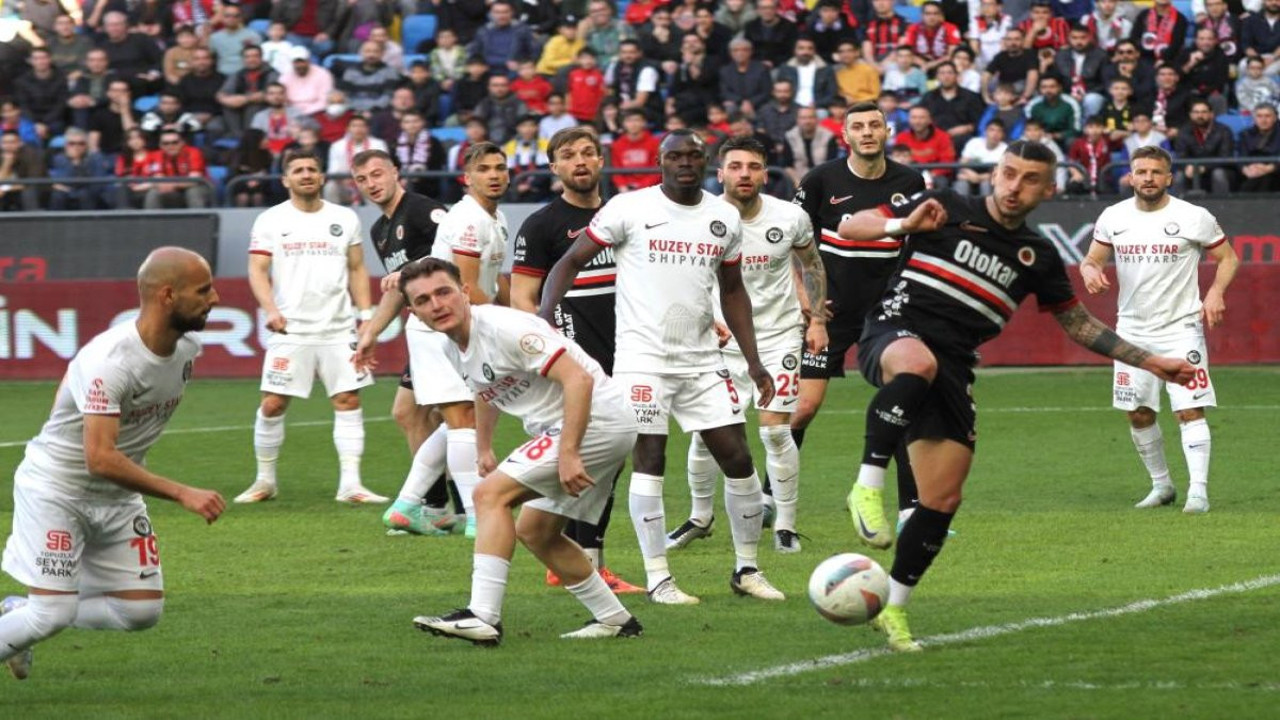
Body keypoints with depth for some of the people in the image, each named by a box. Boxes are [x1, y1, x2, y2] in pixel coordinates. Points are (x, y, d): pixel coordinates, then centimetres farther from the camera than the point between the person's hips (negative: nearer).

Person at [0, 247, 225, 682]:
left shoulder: (187, 348, -5)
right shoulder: (111, 363, -31)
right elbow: (100, 459, -37)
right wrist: (182, 494, -39)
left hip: (116, 498, 8)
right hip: (54, 487, -8)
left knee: (142, 610, 2)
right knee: (55, 613, -15)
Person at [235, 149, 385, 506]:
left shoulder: (345, 218, 11)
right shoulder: (271, 221, 3)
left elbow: (357, 269, 15)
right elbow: (257, 270, -2)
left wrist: (365, 314, 6)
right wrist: (271, 310, -18)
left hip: (338, 329, 2)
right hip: (290, 330, -2)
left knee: (348, 400, -5)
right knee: (272, 404, -3)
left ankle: (350, 483, -3)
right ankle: (265, 481, 11)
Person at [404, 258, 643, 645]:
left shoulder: (504, 327, -20)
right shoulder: (455, 348, 9)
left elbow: (578, 379, -26)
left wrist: (568, 453, -30)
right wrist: (485, 449, 37)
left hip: (597, 420, -10)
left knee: (492, 494, -16)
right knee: (534, 532, 18)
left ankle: (483, 616, -23)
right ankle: (614, 620, 27)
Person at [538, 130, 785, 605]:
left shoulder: (725, 218, 9)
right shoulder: (630, 209, -6)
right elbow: (571, 261, -3)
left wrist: (753, 361, 14)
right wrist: (544, 315, -19)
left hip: (702, 360, 4)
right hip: (643, 356, -4)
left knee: (738, 458, 1)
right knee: (649, 461, -6)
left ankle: (747, 569, 16)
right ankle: (657, 578, 1)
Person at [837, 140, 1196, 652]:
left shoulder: (1037, 257, 14)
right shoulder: (946, 210, 3)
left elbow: (1077, 323, 26)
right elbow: (851, 228, 4)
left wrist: (1148, 361, 21)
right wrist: (903, 225, -16)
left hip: (952, 371, 5)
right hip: (894, 336, -5)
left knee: (942, 502, -1)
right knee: (918, 362, -43)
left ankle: (892, 607, 17)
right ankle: (868, 484, -39)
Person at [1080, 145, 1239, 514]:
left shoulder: (1194, 218, -6)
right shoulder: (1113, 217, 3)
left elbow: (1228, 257, 3)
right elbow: (1092, 258, 12)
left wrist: (1216, 292, -14)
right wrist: (1090, 271, -12)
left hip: (1181, 328, -4)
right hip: (1132, 330, 4)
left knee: (1189, 410, -13)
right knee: (1139, 414, 8)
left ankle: (1199, 491, -14)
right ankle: (1161, 485, 23)